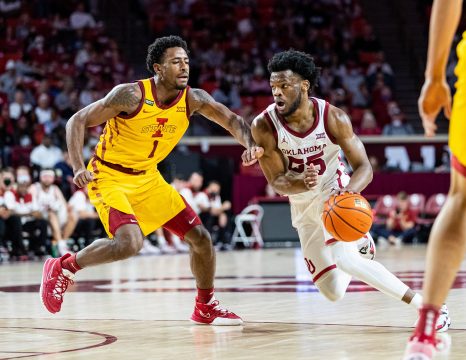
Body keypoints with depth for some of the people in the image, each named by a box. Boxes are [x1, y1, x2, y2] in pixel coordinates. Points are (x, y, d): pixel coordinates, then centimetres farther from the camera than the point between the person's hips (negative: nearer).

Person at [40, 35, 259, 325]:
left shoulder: (193, 99, -9)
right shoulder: (132, 95, -23)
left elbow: (233, 121, 0)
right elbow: (77, 121, -19)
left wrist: (250, 145, -22)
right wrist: (79, 167, -31)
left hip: (148, 179, 6)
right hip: (109, 178, -6)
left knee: (200, 237, 4)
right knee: (130, 243, -29)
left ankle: (206, 307, 25)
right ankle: (63, 267, -6)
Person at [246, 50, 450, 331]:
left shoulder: (333, 118, -20)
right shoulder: (264, 126, -19)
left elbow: (364, 167, -18)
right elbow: (277, 181, -14)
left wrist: (350, 191, -41)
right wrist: (302, 184, -39)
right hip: (302, 208, 3)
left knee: (343, 258, -31)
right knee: (333, 292, 2)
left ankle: (424, 304, -24)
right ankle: (359, 248, 37)